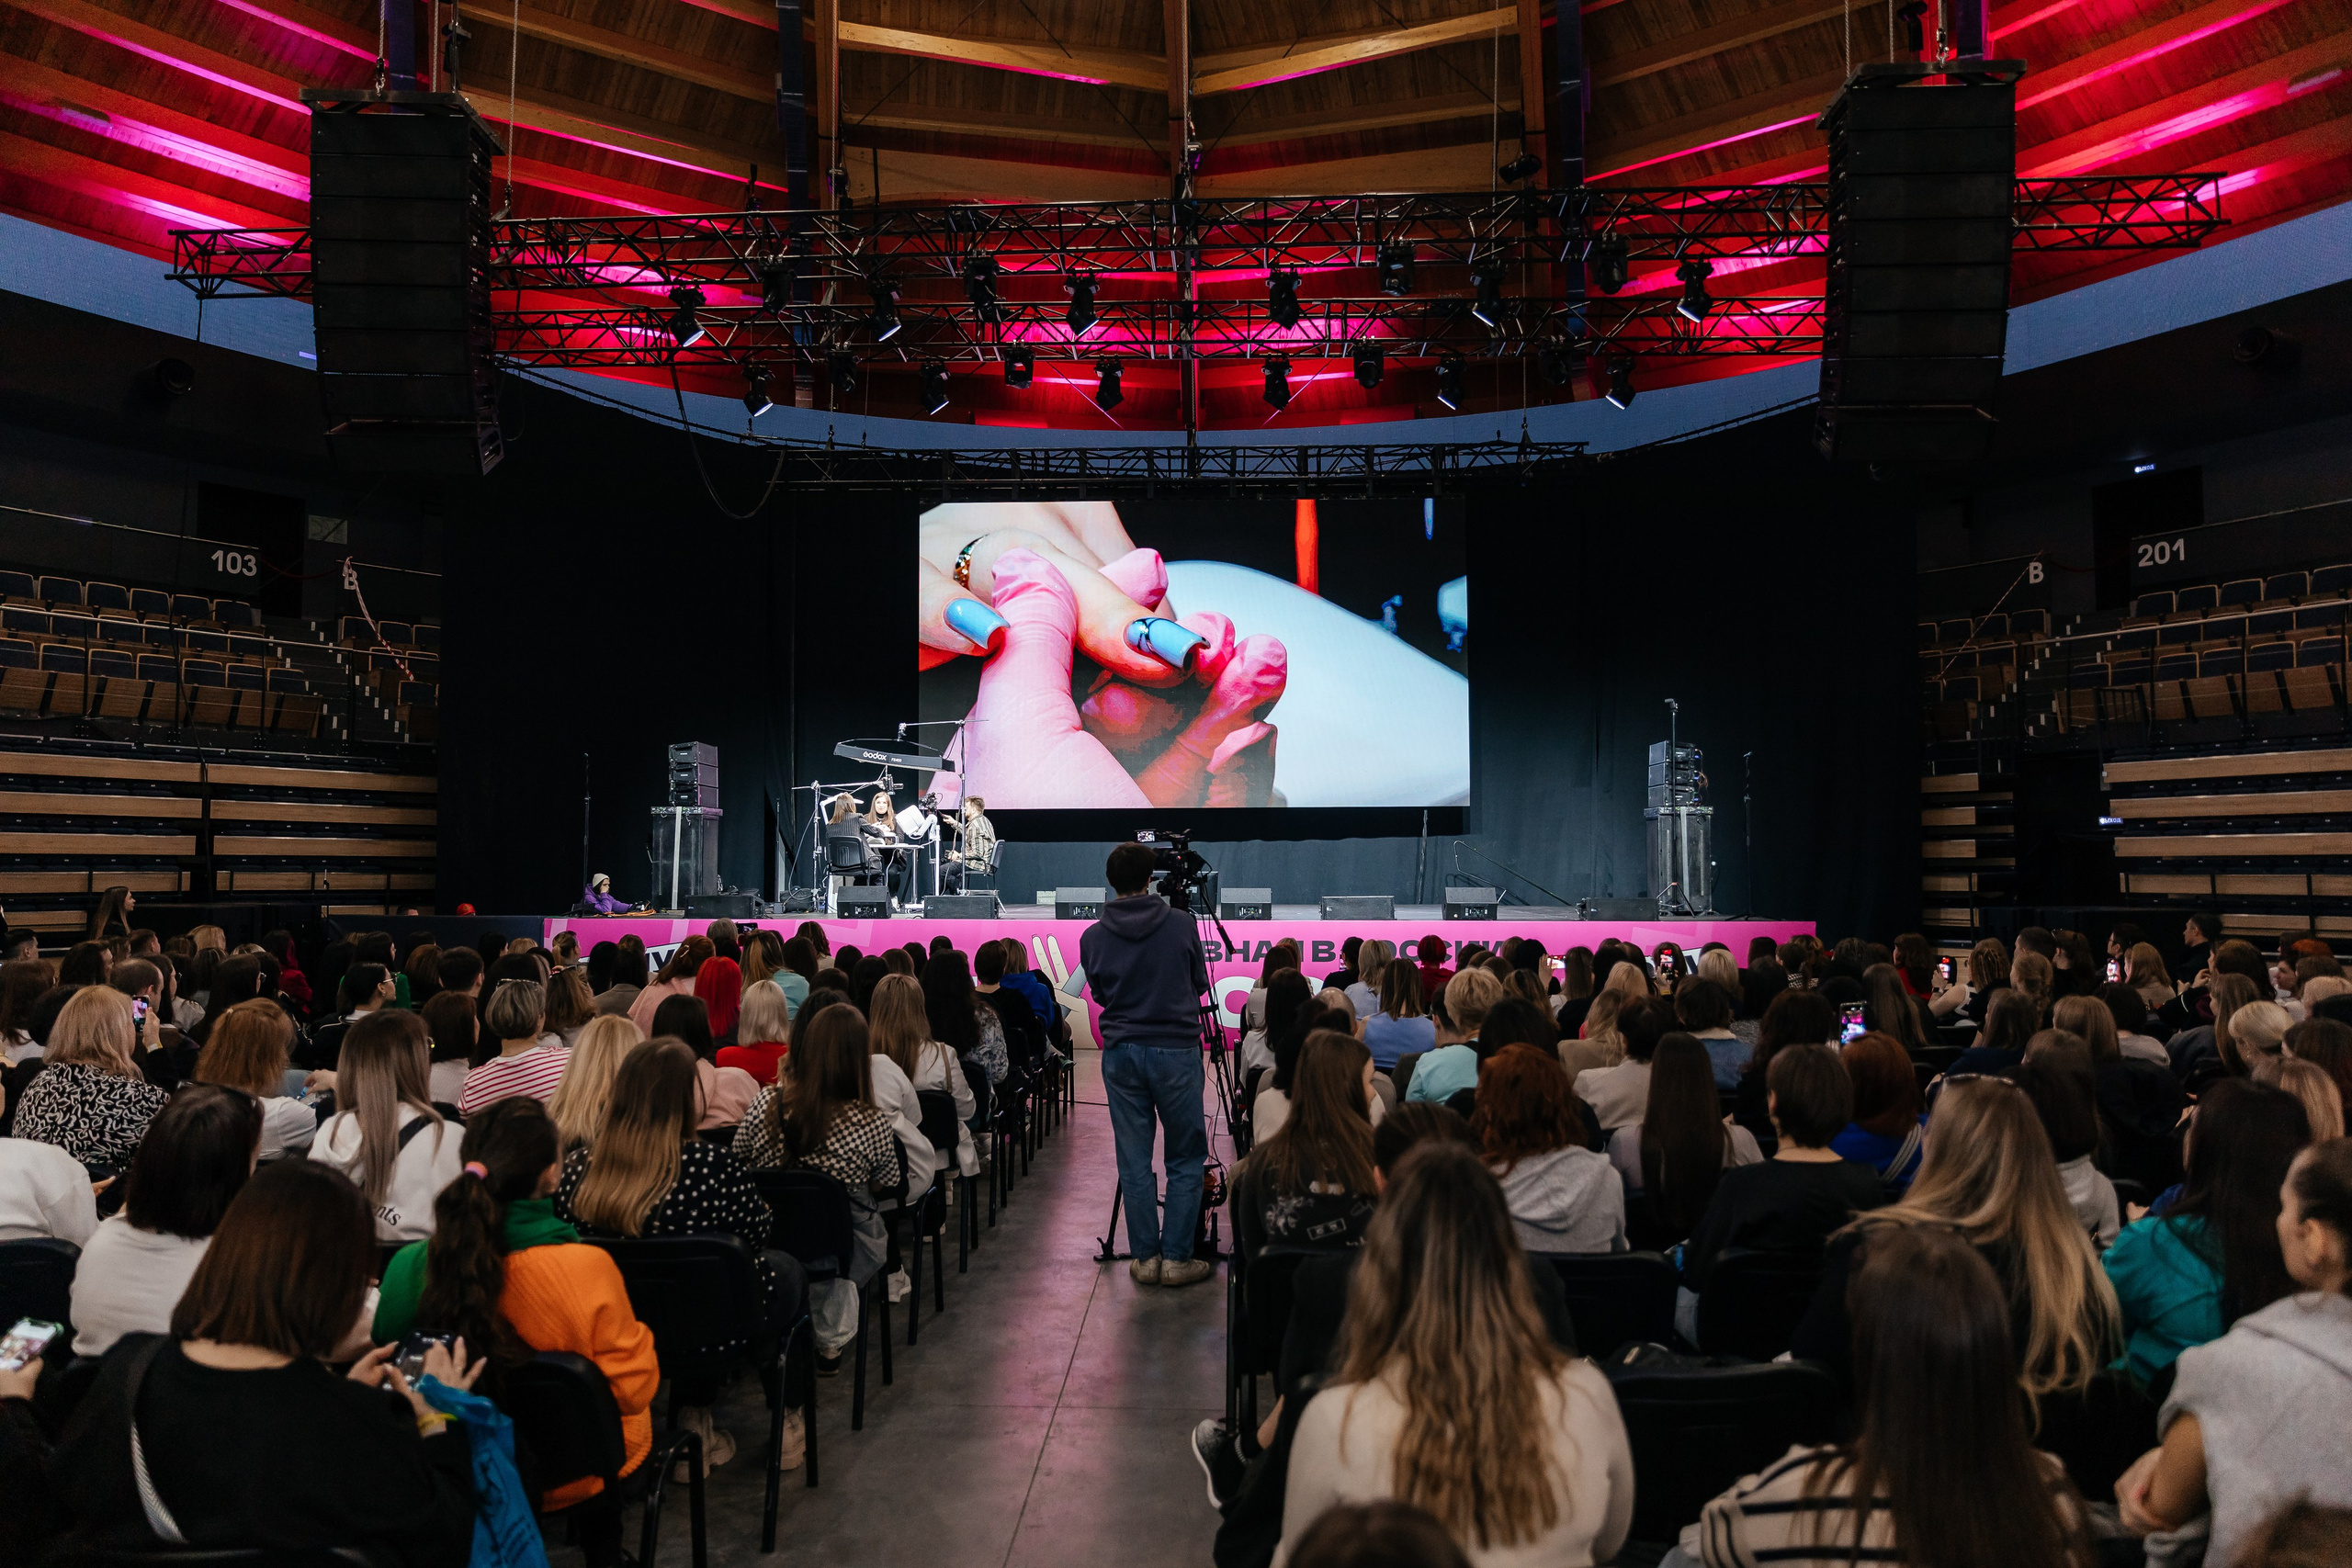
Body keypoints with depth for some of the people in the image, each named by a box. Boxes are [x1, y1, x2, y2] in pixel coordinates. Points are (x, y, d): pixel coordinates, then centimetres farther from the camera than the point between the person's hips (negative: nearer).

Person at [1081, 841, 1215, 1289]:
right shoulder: (1180, 926, -5)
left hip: (1120, 1053, 2)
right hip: (1176, 1050, -2)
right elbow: (1201, 984, 8)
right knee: (1186, 1159, 7)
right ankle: (1176, 1257, 6)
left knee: (1133, 1161, 9)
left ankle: (1146, 1257, 12)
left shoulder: (1093, 937, -2)